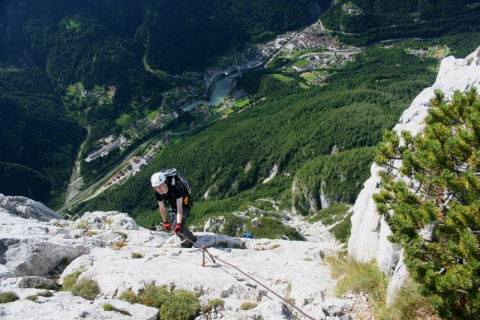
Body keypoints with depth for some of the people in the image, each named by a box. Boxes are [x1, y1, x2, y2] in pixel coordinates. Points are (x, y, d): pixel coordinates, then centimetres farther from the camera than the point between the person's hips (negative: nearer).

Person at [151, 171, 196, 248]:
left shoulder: (176, 188, -39)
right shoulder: (157, 193, -22)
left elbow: (179, 207, -39)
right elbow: (161, 207, -7)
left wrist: (178, 224, -45)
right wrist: (165, 222, -2)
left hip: (183, 206, -6)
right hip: (172, 207, 6)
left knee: (176, 227, -21)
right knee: (174, 227, 5)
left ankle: (192, 239, 0)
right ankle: (184, 240, 33)